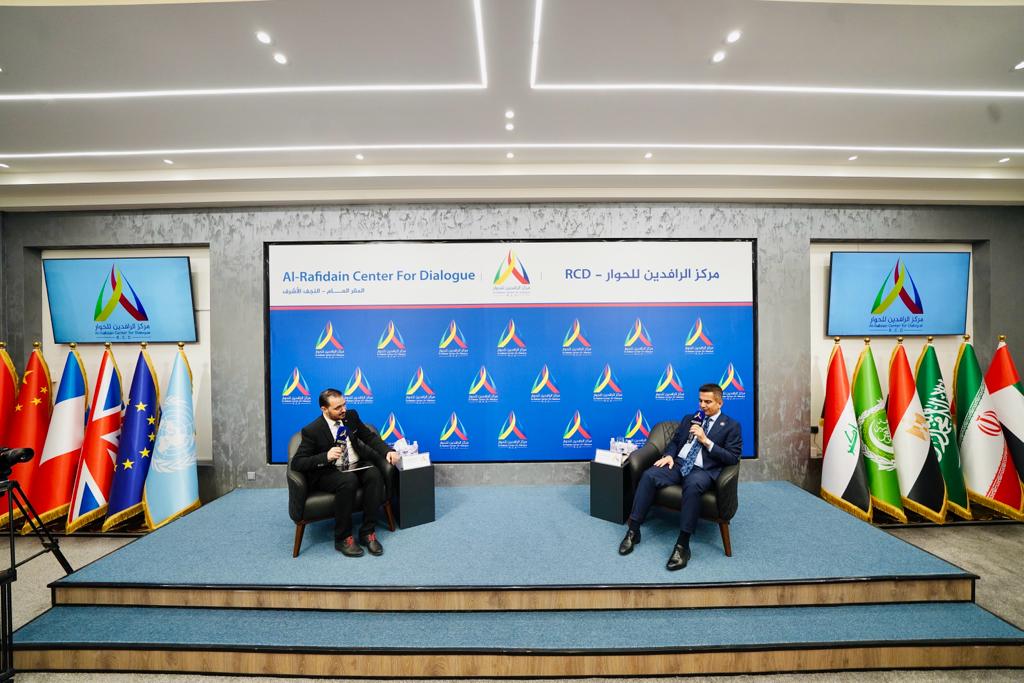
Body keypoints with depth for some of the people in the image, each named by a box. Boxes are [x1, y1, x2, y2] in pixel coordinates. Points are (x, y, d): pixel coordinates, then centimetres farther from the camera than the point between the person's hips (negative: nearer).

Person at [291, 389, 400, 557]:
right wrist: (326, 456, -30)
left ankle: (367, 532, -17)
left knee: (375, 473, -28)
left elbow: (370, 436, 9)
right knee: (349, 480, -36)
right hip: (328, 474, -4)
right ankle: (342, 538, -17)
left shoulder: (351, 416, 0)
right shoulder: (312, 430, -13)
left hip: (357, 467, 4)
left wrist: (387, 451, -8)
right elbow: (296, 463, -15)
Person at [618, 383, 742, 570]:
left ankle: (682, 544, -30)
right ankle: (633, 530, -18)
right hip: (678, 463, 4)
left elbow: (733, 458, -2)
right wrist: (669, 455, -1)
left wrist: (706, 440, -12)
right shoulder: (689, 418, 21)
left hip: (703, 470, -4)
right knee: (649, 475, -25)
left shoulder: (731, 426, 8)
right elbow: (674, 441, 21)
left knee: (693, 485, -40)